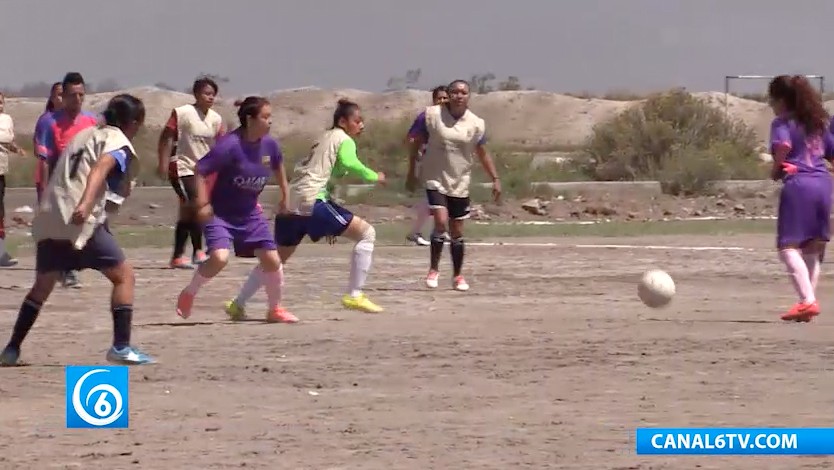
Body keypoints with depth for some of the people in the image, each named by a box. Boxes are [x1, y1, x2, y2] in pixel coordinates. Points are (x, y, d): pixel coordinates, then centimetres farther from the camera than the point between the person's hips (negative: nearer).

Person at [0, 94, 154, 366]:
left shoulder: (84, 135, 24)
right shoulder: (118, 142, 2)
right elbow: (100, 168, -17)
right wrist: (85, 204, -34)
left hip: (47, 219, 7)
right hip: (81, 222, -7)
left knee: (43, 285, 22)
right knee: (124, 276, 3)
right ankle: (121, 347, -6)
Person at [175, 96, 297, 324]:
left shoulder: (269, 145, -5)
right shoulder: (230, 145, -24)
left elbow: (278, 166, 19)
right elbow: (199, 170, -20)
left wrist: (285, 194, 22)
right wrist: (202, 203, -25)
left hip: (249, 213, 6)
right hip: (220, 213, -6)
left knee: (272, 259, 0)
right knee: (219, 258, -25)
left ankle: (275, 309, 22)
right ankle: (188, 295, 1)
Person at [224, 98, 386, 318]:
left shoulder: (323, 139, 29)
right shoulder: (344, 140, 2)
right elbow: (349, 164, -19)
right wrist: (374, 177, -4)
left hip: (290, 202, 9)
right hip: (312, 202, -9)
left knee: (278, 257, 23)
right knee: (366, 233, -2)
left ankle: (238, 304, 24)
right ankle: (354, 295, -7)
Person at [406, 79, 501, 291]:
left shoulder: (476, 124, -2)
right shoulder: (431, 115, -8)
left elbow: (483, 154, 9)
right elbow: (416, 143, 2)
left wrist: (495, 179, 3)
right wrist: (412, 173, 2)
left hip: (460, 184, 3)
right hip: (435, 180, -3)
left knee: (457, 232, 8)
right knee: (441, 222, -20)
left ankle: (458, 276, 23)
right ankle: (433, 269, -4)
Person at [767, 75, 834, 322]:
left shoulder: (782, 122, -2)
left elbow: (783, 145, -21)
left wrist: (776, 170, -6)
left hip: (797, 184, -7)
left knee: (788, 247, -8)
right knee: (813, 250, 14)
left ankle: (808, 301, -23)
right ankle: (810, 299, 10)